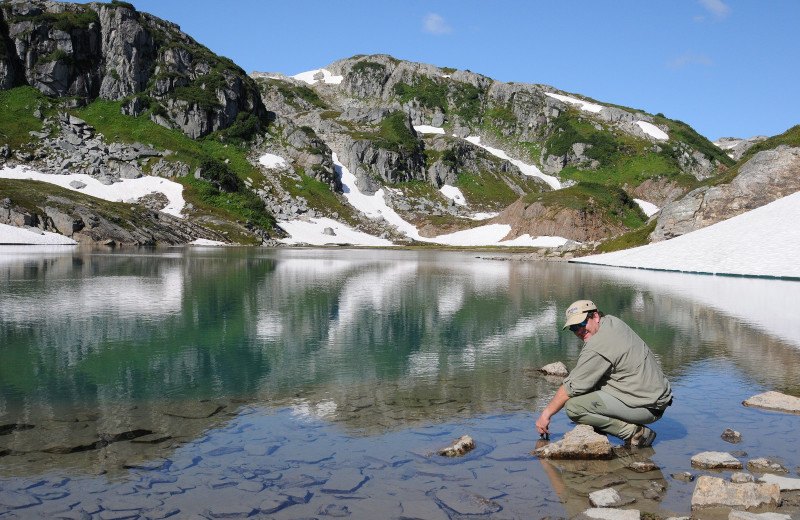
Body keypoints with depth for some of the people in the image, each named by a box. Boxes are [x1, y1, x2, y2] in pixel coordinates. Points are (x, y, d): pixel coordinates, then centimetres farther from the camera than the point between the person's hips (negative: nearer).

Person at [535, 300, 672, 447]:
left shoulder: (597, 347, -20)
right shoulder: (613, 322, 9)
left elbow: (572, 387, -14)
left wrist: (546, 414, -3)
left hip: (646, 408, -10)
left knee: (573, 406, -18)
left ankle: (635, 433, -12)